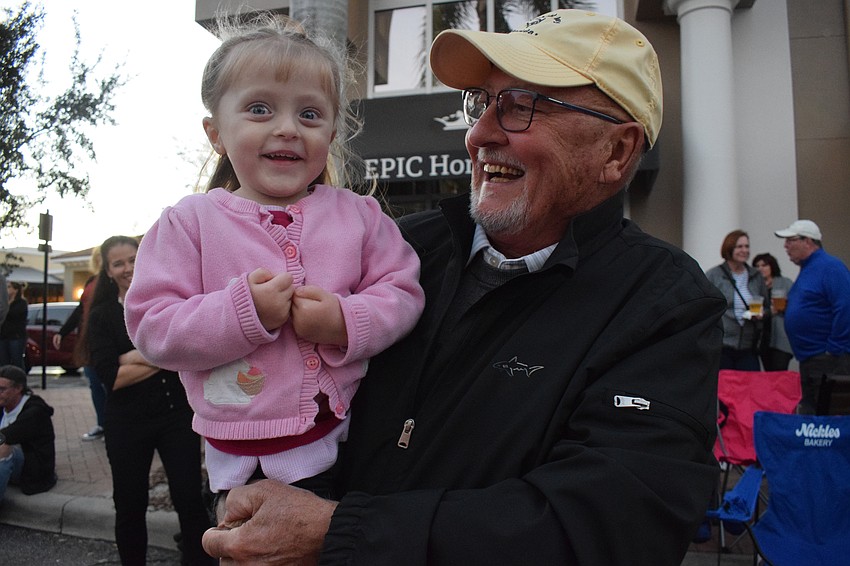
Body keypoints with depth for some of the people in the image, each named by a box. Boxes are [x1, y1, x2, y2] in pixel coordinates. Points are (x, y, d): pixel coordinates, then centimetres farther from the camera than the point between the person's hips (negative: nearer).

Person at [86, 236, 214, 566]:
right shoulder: (101, 316, 2)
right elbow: (112, 377, -10)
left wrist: (137, 357, -13)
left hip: (177, 415, -1)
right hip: (127, 424, 1)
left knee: (189, 500, 2)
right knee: (130, 507, 14)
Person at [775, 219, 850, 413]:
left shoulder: (831, 267, -12)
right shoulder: (807, 268, 18)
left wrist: (834, 349, -20)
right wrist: (783, 309, 10)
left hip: (830, 360, -10)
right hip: (809, 359, 10)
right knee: (808, 411, 13)